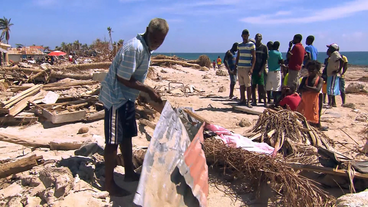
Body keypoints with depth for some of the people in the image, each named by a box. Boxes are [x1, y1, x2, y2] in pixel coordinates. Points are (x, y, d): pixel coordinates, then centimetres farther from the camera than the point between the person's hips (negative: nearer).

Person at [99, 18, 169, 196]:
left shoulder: (146, 47, 5)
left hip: (127, 97, 10)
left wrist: (149, 92, 8)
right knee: (113, 141, -1)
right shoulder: (134, 48, -24)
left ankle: (129, 173, 33)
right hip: (115, 97, -9)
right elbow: (123, 78, -24)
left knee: (127, 135, 17)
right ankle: (109, 183, 12)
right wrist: (149, 90, -18)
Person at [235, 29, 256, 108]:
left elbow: (254, 57, -5)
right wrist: (235, 66, 13)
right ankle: (242, 100, 15)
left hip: (247, 68, -5)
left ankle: (248, 101, -1)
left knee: (248, 85, -5)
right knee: (241, 84, 7)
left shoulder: (251, 44, 0)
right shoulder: (239, 45, 17)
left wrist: (252, 68, -14)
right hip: (240, 67, 5)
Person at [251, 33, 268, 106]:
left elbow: (265, 60, -2)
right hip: (253, 69, 3)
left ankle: (264, 101, 5)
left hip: (260, 70, -3)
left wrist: (261, 70, -11)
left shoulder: (264, 47, 1)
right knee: (253, 86, 5)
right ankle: (254, 101, 13)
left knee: (261, 86, -4)